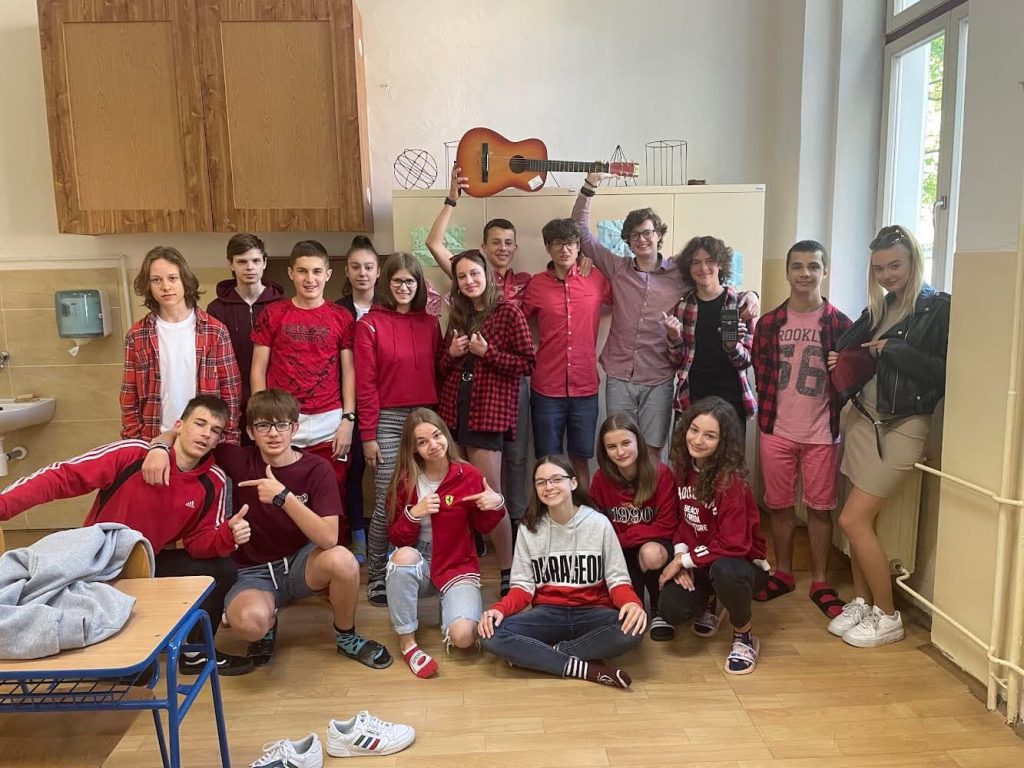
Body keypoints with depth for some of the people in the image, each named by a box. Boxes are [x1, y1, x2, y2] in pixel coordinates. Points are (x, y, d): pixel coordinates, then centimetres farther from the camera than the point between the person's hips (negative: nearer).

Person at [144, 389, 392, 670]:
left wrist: (283, 496, -34)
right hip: (255, 572, 0)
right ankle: (268, 624, 6)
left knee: (341, 559, -34)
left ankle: (346, 637, -3)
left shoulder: (317, 468, -13)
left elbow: (328, 538, -24)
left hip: (301, 563, 0)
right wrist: (159, 448, -21)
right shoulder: (240, 460, -8)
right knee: (248, 620, -35)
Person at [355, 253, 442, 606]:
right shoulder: (370, 324, -1)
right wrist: (367, 434, -7)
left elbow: (436, 375, 12)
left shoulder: (430, 323, 10)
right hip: (388, 421, -3)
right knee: (386, 504, -1)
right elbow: (365, 384, -5)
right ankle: (376, 576, 15)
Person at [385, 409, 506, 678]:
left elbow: (483, 527, 3)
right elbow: (397, 539, -6)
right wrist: (413, 514, -25)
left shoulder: (469, 475, -9)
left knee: (462, 637, -25)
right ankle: (407, 642, -17)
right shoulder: (404, 481, -8)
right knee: (404, 555, -36)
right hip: (418, 567, 1)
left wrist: (497, 505, -17)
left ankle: (449, 608, 14)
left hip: (457, 567, -1)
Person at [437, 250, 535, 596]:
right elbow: (441, 368, 18)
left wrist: (487, 352, -15)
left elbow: (528, 363, -8)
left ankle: (508, 571, 8)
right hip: (454, 410, 6)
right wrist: (452, 352, -2)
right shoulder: (458, 315, 14)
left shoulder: (508, 312, -4)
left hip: (488, 411, -6)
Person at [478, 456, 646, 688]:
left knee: (631, 630, -34)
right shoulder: (529, 529, 1)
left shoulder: (599, 523, -4)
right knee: (492, 635, -26)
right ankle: (588, 668, -24)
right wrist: (500, 608, -20)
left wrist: (632, 602, -26)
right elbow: (523, 586, 1)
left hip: (592, 612, -1)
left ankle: (532, 655, -19)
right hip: (548, 613, 1)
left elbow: (617, 579, -3)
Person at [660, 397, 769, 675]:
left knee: (725, 572, -41)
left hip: (741, 563, -5)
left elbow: (734, 544, -25)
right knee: (671, 610, -21)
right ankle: (708, 601, 18)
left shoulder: (731, 480, -23)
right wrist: (680, 555, -11)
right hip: (698, 563, 5)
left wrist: (685, 560, -19)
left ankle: (744, 637, -8)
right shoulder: (684, 468, -4)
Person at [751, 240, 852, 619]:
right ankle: (783, 574, 27)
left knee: (820, 508, 6)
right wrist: (768, 414, -2)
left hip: (821, 433, -1)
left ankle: (820, 583, 21)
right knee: (780, 505, 11)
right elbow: (760, 373, 4)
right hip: (777, 431, 1)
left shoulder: (839, 323, -1)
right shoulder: (769, 323, 3)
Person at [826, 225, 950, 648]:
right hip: (862, 418, 6)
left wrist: (893, 350, -17)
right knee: (861, 520, 9)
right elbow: (852, 347, 16)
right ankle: (861, 602, 25)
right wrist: (839, 360, -5)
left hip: (901, 427, -6)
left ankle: (888, 617, 10)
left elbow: (945, 374, -18)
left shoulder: (938, 308, -9)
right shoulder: (878, 308, 11)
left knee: (853, 521, -7)